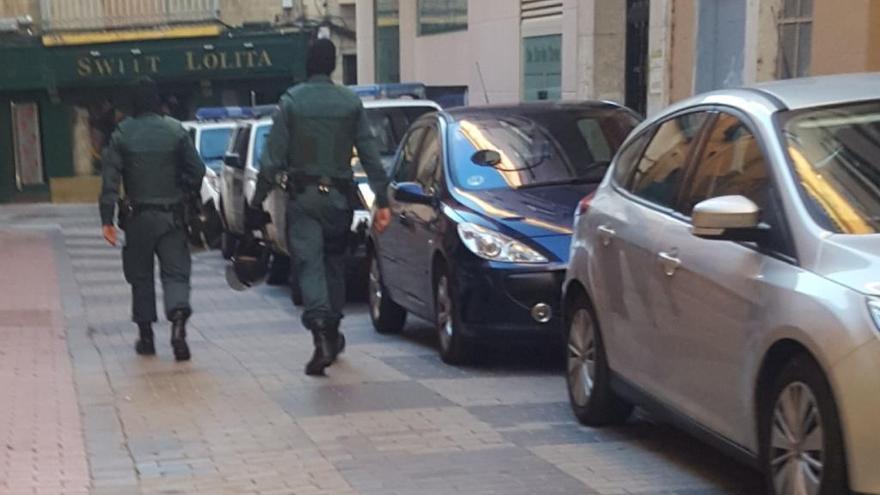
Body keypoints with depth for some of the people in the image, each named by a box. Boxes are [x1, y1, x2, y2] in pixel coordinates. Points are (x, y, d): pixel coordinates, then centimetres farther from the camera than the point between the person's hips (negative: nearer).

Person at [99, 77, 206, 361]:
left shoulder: (122, 134, -3)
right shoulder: (176, 130, -2)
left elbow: (110, 179, -7)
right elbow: (197, 170, -3)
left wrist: (107, 219, -5)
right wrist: (186, 195, 15)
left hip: (138, 216, 0)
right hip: (171, 215, 0)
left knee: (141, 276, 13)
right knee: (175, 272, 1)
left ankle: (146, 335, 18)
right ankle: (178, 316, -26)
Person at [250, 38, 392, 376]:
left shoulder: (291, 101, -3)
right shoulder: (351, 102, 3)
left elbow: (273, 157, -6)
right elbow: (370, 154, 1)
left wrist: (258, 201, -1)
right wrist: (382, 201, 3)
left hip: (303, 196, -2)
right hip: (339, 195, 3)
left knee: (308, 263, -7)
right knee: (334, 261, 17)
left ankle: (321, 330, -27)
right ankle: (332, 333, 24)